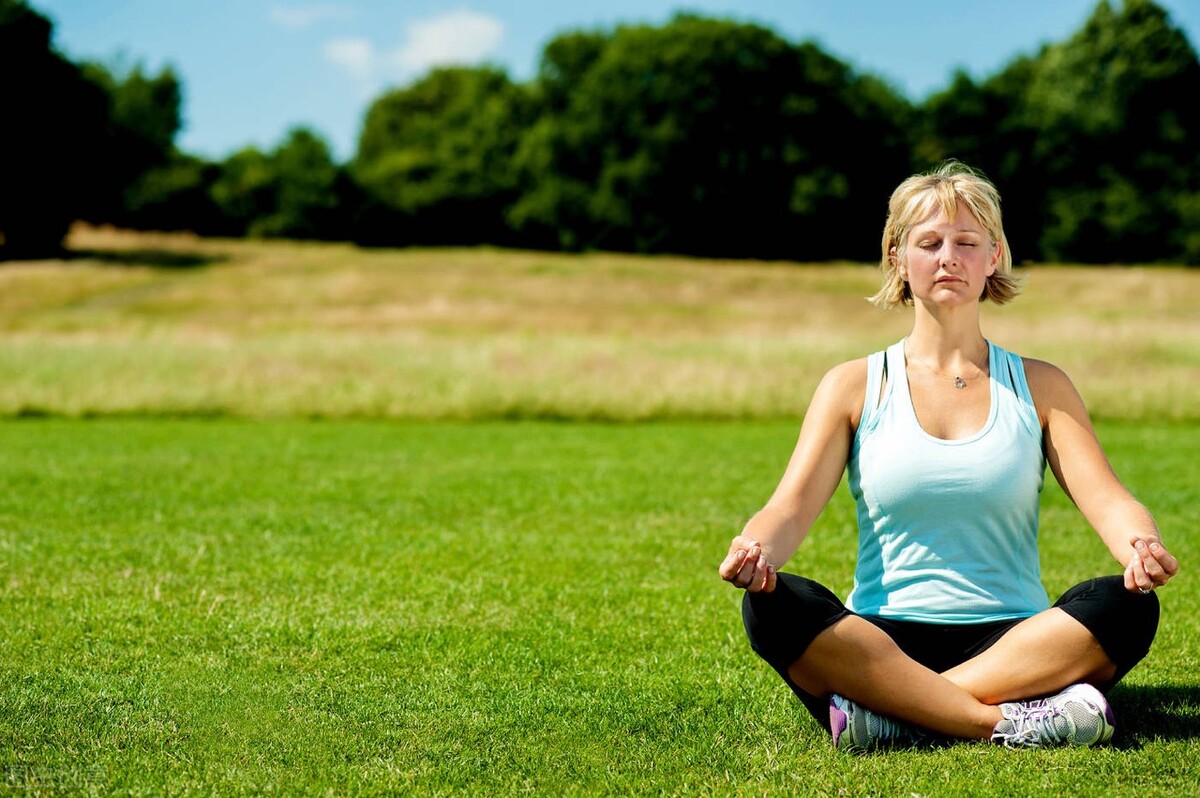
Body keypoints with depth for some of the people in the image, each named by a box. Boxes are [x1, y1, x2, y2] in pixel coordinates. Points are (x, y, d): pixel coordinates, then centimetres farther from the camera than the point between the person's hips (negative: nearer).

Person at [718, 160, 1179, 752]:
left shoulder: (1039, 387, 12)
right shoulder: (854, 386, 8)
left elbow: (1104, 497, 0)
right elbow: (792, 505, -3)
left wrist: (1140, 546, -24)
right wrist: (753, 549, -27)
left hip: (1014, 643, 1)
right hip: (880, 644, -1)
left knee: (1126, 606, -28)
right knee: (775, 606, -30)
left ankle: (896, 715, -30)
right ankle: (1009, 722, -33)